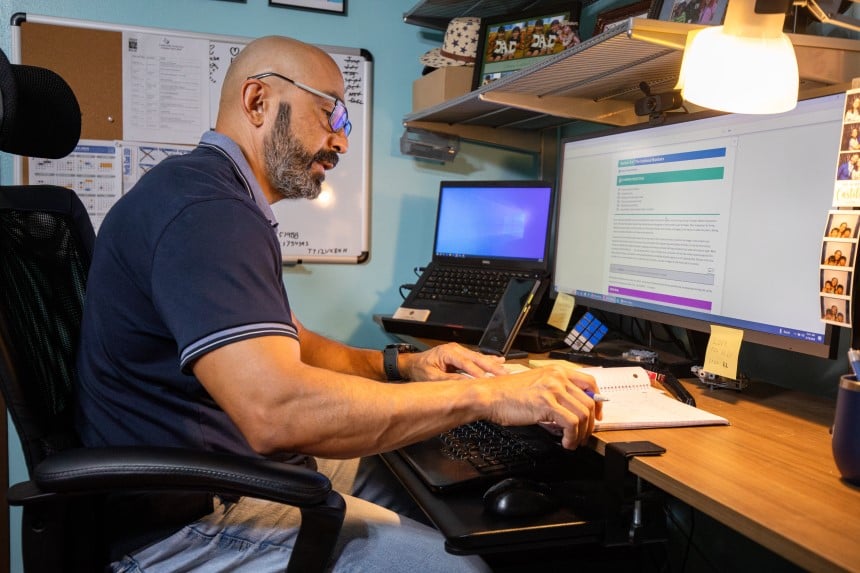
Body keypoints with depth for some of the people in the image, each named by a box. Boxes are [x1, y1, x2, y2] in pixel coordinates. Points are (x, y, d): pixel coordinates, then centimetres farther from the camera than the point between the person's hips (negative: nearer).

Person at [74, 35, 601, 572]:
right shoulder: (202, 208, -24)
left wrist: (400, 366, 2)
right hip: (189, 519, -10)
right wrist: (486, 394, -28)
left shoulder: (228, 204, 13)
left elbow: (286, 345, 17)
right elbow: (277, 411, -36)